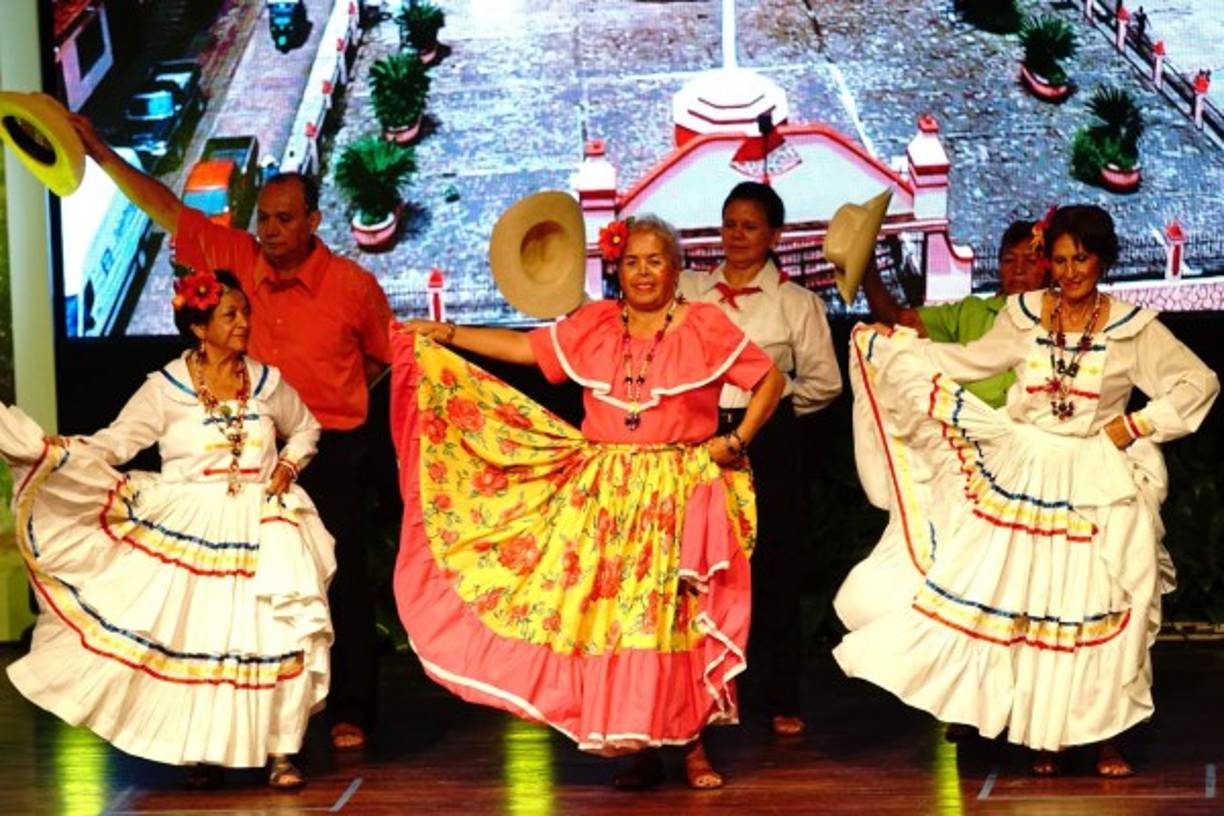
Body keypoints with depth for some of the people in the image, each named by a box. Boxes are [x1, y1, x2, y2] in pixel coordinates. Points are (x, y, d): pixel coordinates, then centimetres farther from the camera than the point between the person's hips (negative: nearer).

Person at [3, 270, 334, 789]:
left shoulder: (267, 383, 6)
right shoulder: (166, 388, -2)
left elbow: (305, 429, 23)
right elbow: (113, 444, -6)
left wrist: (288, 466, 5)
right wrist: (57, 451, -22)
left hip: (262, 527, 2)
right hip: (188, 530, -2)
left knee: (275, 636, -7)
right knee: (192, 637, -2)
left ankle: (277, 751, 0)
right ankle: (202, 748, 12)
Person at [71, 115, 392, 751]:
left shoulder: (353, 286, -9)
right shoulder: (235, 258, -2)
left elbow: (381, 357, 8)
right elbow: (166, 209, 0)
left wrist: (328, 399, 5)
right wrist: (101, 154, -6)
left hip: (330, 453, -3)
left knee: (342, 580, 1)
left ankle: (351, 711, 9)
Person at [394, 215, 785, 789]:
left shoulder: (705, 326, -1)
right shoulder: (593, 325, 8)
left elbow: (770, 380, 3)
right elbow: (523, 348, 11)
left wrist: (737, 441, -5)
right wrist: (443, 334, 8)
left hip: (680, 494, -3)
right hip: (606, 494, 3)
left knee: (681, 617, -4)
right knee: (611, 610, -1)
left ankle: (691, 743, 5)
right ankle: (641, 747, 6)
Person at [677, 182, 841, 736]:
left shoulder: (796, 302, 2)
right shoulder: (690, 290, 7)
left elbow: (824, 382, 5)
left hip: (768, 443, -2)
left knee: (772, 569, 3)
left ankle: (782, 700, 11)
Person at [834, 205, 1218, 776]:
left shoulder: (1132, 328, -3)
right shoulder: (1025, 315, 4)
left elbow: (1199, 382, 2)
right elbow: (972, 362, 17)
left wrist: (1138, 424, -6)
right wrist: (892, 345, 14)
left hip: (1099, 485, -2)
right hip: (1024, 478, 2)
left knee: (1100, 607, -2)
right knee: (1029, 603, 1)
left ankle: (1105, 734, 6)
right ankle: (1044, 735, 9)